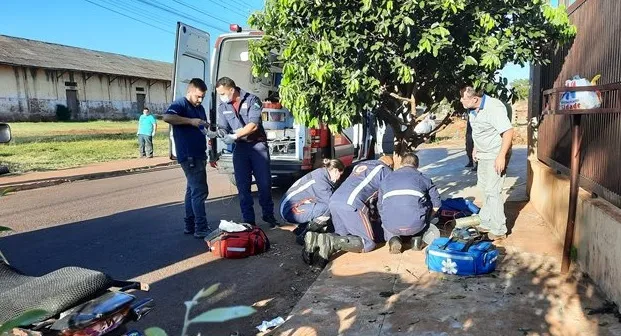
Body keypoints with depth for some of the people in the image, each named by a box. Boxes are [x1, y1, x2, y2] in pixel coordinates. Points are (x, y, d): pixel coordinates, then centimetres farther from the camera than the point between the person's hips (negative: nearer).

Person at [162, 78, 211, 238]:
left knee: (193, 189, 13)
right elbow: (167, 117, -28)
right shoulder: (180, 104, -9)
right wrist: (191, 121, -30)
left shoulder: (200, 108, 18)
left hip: (198, 155, 10)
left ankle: (190, 225, 22)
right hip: (189, 156, -10)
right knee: (200, 191, -11)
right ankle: (201, 229, -7)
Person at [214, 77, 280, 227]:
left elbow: (253, 125, -17)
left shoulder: (252, 100, -8)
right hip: (240, 148, 4)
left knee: (264, 182, 1)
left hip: (258, 144, -4)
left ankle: (268, 215, 19)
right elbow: (223, 127, 6)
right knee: (243, 185, 3)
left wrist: (235, 135, -24)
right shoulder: (223, 107, 7)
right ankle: (248, 220, 13)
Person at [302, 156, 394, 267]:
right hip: (350, 204, -7)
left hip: (334, 200, 7)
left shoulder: (360, 165, 33)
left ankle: (315, 239, -10)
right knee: (368, 243, -2)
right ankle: (330, 242, -22)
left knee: (342, 236, 17)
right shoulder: (385, 169, 15)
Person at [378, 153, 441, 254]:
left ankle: (393, 239, 7)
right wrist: (426, 219, 32)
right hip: (416, 225, -1)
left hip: (391, 226, 1)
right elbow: (436, 205, 15)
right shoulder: (424, 178, 16)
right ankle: (417, 238, 14)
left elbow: (380, 206, 21)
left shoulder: (386, 180, 20)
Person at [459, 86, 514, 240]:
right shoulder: (474, 109, 2)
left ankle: (499, 230, 6)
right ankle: (486, 223, 33)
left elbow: (508, 132, -28)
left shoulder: (494, 108, -25)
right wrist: (475, 148, 16)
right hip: (483, 155, 9)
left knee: (493, 192, -6)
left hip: (495, 157, -9)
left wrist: (501, 156, -30)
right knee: (485, 190, 18)